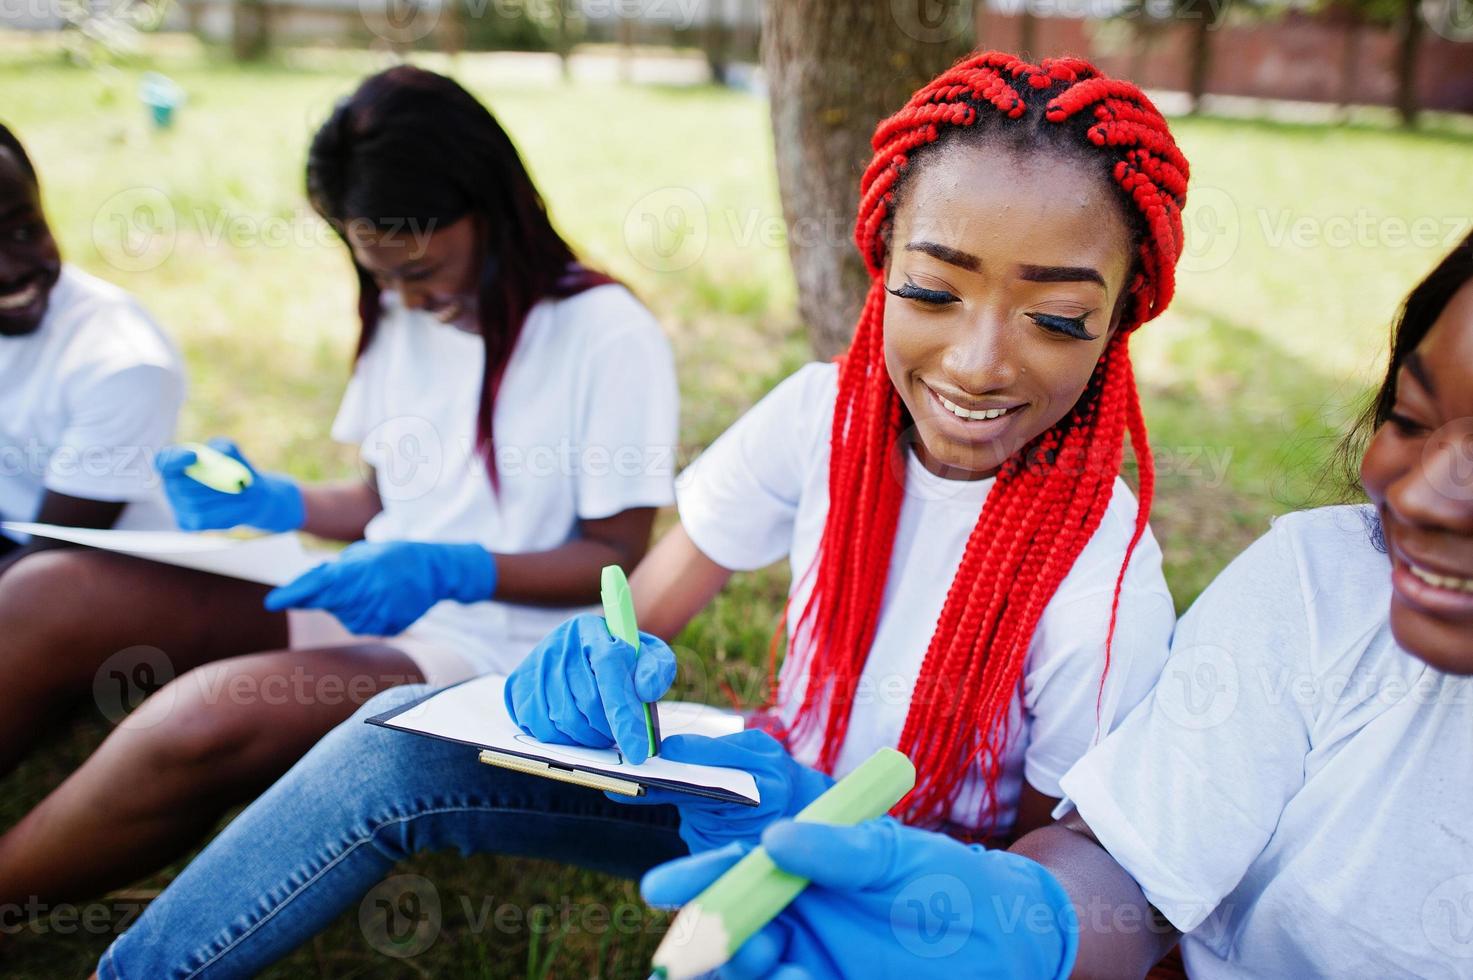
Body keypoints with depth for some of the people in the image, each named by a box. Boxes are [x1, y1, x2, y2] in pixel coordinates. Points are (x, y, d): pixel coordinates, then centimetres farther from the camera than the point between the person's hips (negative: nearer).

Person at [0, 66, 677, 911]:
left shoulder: (607, 335, -11)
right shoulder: (403, 318, 10)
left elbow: (621, 561, -9)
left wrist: (453, 571, -22)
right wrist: (278, 504, 0)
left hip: (487, 652, -7)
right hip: (361, 606, 7)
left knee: (208, 716, -33)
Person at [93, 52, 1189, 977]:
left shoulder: (1104, 593, -26)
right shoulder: (825, 417, -14)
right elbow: (644, 605, -7)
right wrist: (585, 666, -31)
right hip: (774, 786, 4)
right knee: (401, 740, -14)